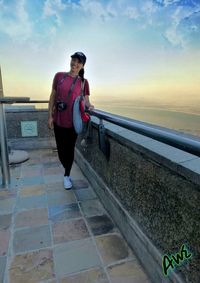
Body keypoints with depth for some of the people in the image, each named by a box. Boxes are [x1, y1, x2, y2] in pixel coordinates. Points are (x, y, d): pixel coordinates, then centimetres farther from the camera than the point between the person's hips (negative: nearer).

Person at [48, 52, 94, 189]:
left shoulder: (83, 82, 0)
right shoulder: (59, 76, 2)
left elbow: (86, 101, 0)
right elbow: (53, 96, 4)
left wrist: (89, 106, -24)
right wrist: (50, 116, 0)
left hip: (73, 121, -1)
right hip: (58, 120, 2)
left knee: (70, 149, 8)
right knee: (61, 149, 9)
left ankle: (67, 175, 28)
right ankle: (67, 172, 36)